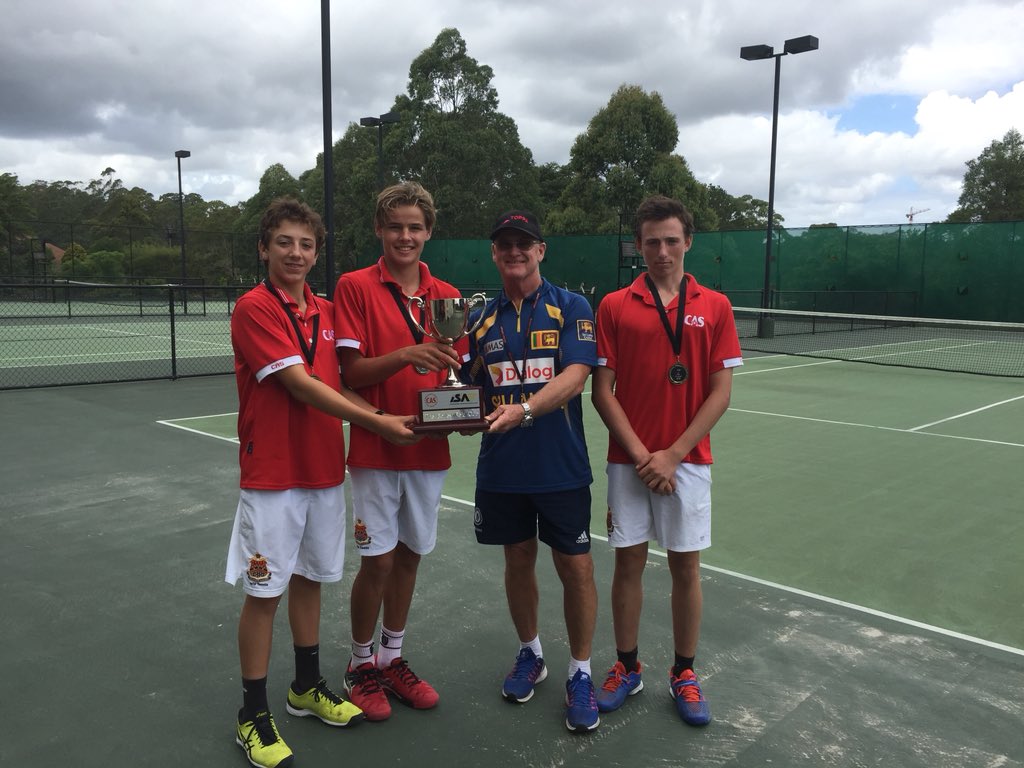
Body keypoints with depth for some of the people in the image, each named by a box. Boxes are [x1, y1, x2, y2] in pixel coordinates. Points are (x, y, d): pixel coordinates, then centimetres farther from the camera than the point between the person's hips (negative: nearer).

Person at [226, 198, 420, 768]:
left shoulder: (326, 310, 8)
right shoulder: (255, 307, -12)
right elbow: (300, 384, -20)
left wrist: (389, 417, -3)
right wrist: (378, 421, -21)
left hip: (325, 470, 6)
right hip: (273, 475, -6)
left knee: (310, 579, 17)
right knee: (265, 592, 3)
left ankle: (308, 688, 34)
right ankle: (254, 714, 19)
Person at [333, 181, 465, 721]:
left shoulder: (448, 297, 7)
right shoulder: (355, 286, -5)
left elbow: (453, 372, 11)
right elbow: (352, 371, -11)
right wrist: (405, 356, -27)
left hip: (429, 449, 4)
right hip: (375, 448, -4)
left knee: (409, 556, 13)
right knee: (377, 560, 1)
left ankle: (393, 659, 31)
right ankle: (361, 665, 24)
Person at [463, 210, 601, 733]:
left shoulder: (571, 308, -3)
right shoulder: (481, 321, 8)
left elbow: (574, 377, -16)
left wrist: (523, 409, -31)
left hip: (562, 468, -3)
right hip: (501, 469, 3)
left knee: (576, 569, 2)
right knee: (518, 561, 16)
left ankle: (580, 674, 21)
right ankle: (530, 654, 37)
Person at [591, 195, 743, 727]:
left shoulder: (714, 307, 1)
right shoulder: (614, 307, 1)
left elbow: (720, 392, -2)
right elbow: (602, 390, -1)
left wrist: (671, 454, -9)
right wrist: (641, 454, -10)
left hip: (687, 461, 0)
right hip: (628, 462, 0)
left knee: (686, 566, 8)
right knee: (628, 563, 8)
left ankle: (684, 674, 25)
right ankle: (627, 668, 26)